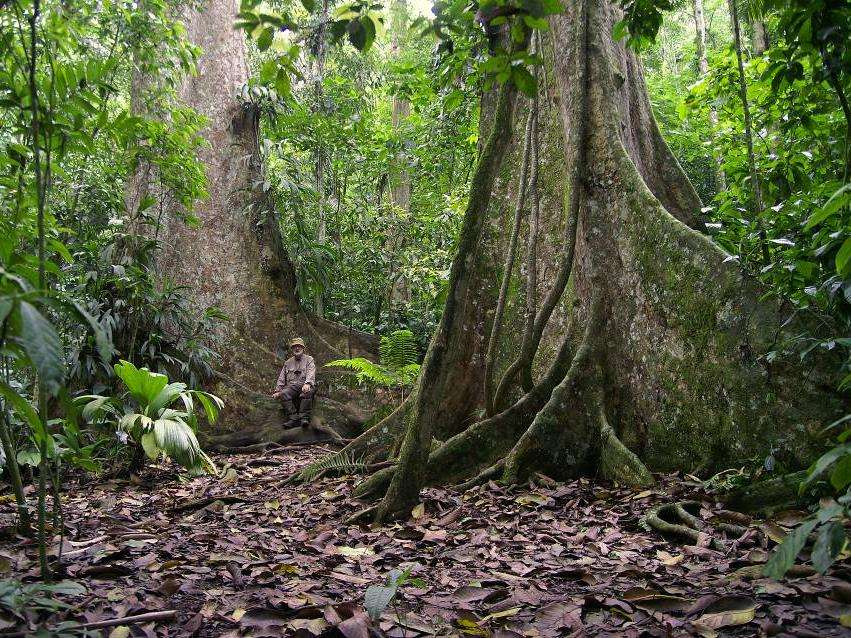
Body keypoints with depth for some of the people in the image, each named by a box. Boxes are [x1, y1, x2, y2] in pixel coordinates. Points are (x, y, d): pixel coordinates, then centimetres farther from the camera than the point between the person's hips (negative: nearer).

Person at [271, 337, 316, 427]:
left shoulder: (309, 359, 15)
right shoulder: (288, 362, 27)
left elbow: (311, 374, -3)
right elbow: (281, 378, 24)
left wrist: (307, 384, -23)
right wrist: (277, 391, 8)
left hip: (306, 385, -3)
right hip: (291, 385, 3)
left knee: (307, 393, -38)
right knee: (284, 394, -30)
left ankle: (304, 418, -42)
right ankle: (293, 418, -36)